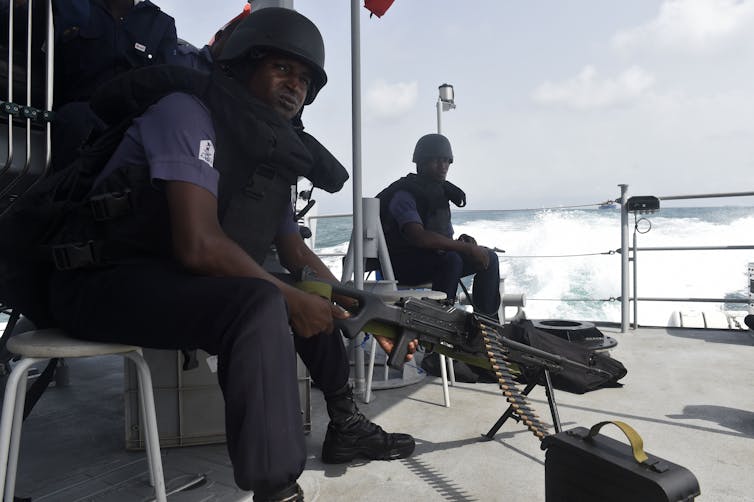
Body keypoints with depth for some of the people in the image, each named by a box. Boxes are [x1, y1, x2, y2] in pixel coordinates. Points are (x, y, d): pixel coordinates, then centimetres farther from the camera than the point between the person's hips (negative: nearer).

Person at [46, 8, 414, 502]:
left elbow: (297, 254, 12)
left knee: (318, 296, 11)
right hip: (105, 279, -8)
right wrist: (292, 299, -18)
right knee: (262, 305, -32)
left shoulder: (273, 154, 10)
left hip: (180, 280, 9)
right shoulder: (187, 111, -14)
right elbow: (198, 245, -26)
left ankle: (345, 424, 20)